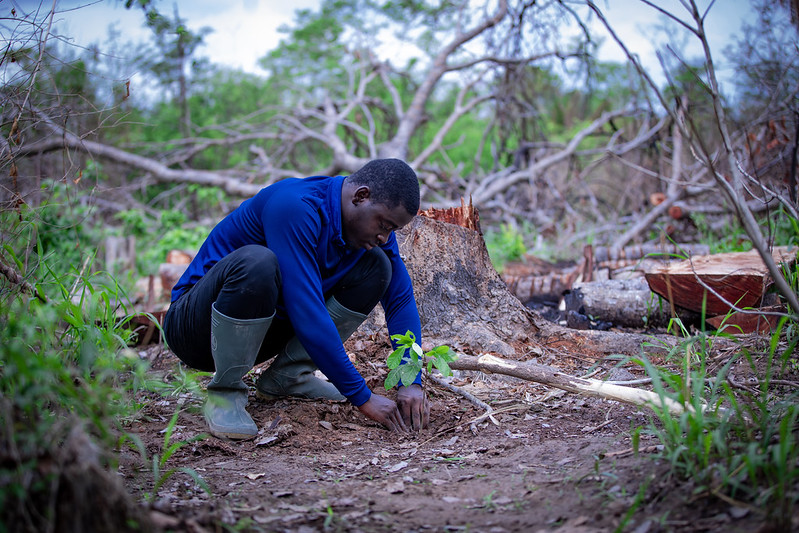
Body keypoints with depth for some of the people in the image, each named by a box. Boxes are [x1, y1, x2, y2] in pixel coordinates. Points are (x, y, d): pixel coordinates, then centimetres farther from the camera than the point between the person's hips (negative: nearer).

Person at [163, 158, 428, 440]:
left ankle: (286, 376, 0)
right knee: (256, 261, -39)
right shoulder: (296, 207, -29)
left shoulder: (372, 225, -4)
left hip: (266, 327, 7)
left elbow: (401, 300, -3)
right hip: (195, 328, -7)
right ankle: (224, 394, -17)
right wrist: (362, 397, -29)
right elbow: (307, 312, -33)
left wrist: (411, 383, -16)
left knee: (377, 266, -5)